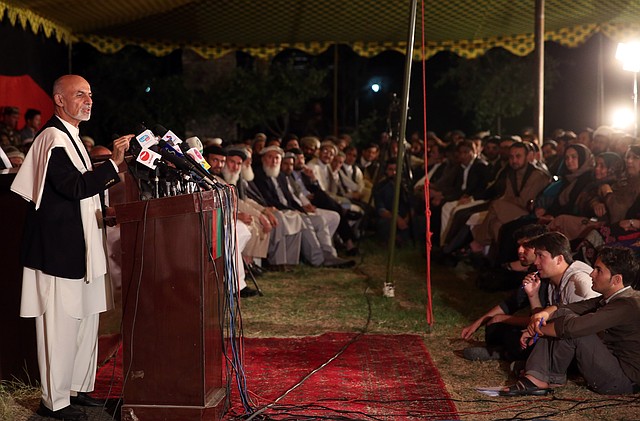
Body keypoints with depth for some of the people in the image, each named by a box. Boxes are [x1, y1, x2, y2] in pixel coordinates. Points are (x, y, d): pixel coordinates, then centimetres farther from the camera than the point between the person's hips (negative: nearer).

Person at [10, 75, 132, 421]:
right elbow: (74, 186, -24)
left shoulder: (70, 137, 19)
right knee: (60, 323, -4)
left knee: (85, 317, 15)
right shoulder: (53, 138, -14)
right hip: (59, 246, -10)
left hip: (78, 246, 10)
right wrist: (113, 164, -23)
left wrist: (107, 180, 12)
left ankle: (77, 388, 25)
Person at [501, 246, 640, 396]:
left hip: (625, 380, -10)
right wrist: (545, 313, -17)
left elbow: (572, 327, -32)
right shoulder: (611, 299, 9)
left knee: (567, 324, -24)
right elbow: (564, 309, 5)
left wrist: (537, 330, -17)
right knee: (559, 318, 2)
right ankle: (536, 378, -10)